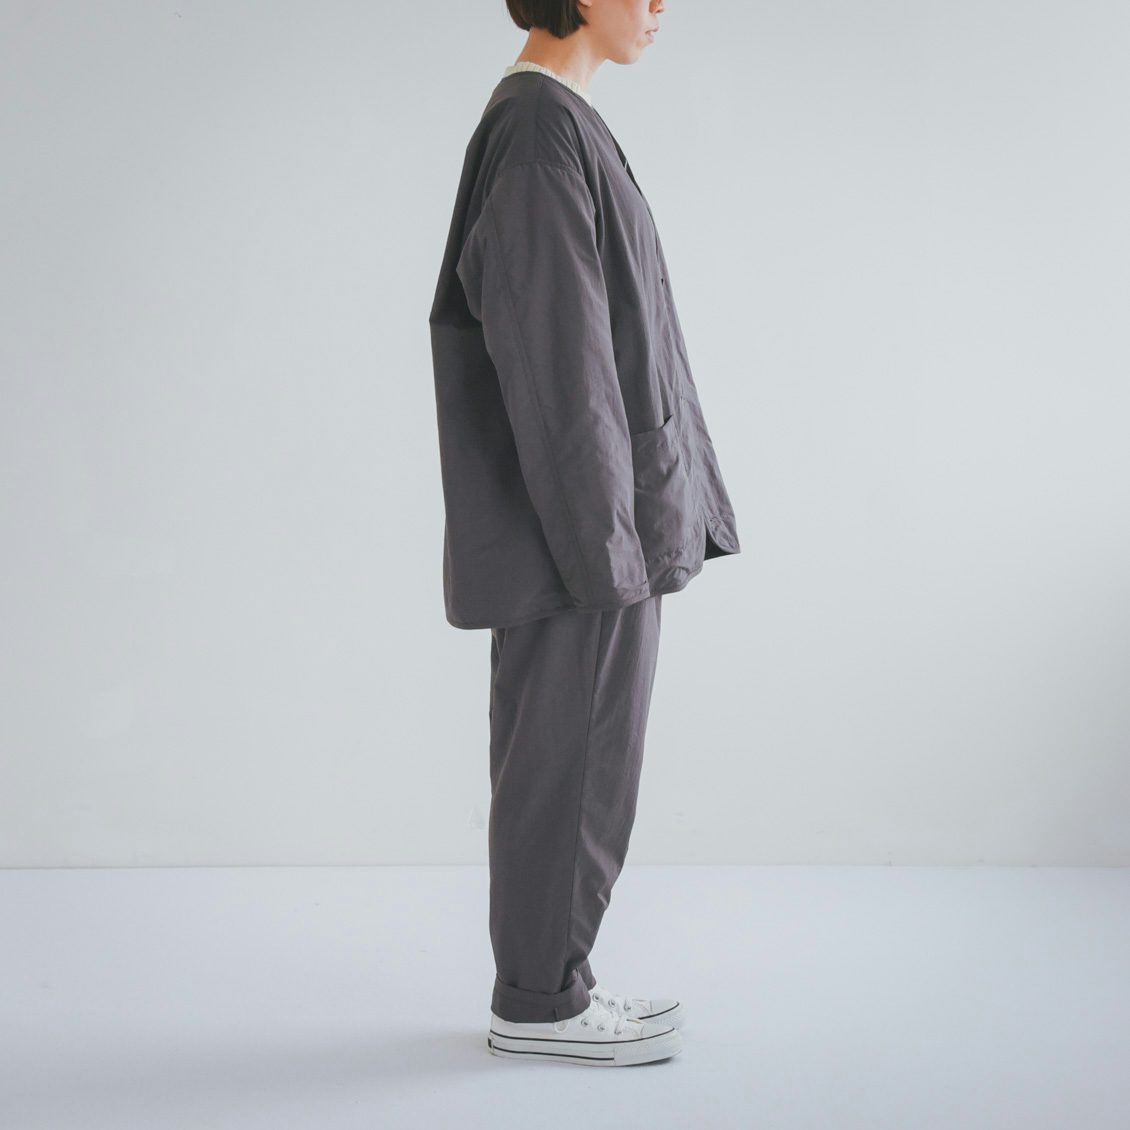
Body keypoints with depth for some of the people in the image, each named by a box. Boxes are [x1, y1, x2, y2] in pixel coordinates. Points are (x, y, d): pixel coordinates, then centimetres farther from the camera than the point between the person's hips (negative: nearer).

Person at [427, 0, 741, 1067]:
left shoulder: (544, 122, 16)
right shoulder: (543, 127, -16)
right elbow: (549, 348, -21)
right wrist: (602, 533, -20)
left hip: (584, 512, 10)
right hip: (577, 510, -10)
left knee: (568, 757, 14)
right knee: (569, 759, 0)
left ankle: (545, 984, 24)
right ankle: (540, 1003, 13)